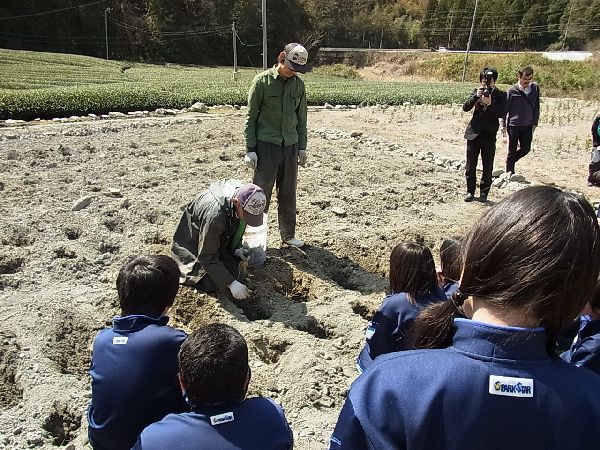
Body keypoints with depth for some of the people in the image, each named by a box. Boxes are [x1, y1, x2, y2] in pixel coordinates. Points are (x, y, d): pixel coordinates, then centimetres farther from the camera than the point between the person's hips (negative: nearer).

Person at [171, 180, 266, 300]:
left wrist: (236, 249, -12)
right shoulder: (214, 215, -42)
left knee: (233, 271, -5)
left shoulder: (241, 191, -19)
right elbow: (207, 257, -31)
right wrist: (231, 283, -32)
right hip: (191, 245, -7)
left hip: (217, 240, 7)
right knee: (211, 284, -17)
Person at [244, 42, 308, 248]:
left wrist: (302, 147, 11)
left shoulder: (299, 84, 6)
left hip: (290, 145, 4)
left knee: (288, 193, 11)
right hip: (266, 144, -4)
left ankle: (288, 234, 24)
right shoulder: (262, 81, -6)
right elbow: (251, 116, -5)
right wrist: (250, 148, -8)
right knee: (261, 193, 2)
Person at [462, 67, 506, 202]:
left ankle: (484, 193, 13)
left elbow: (502, 113, -10)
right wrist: (476, 96, -17)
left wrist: (490, 103, -22)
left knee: (488, 167, 2)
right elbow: (465, 107, -4)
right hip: (474, 133, 2)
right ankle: (470, 191, 18)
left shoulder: (500, 95, 1)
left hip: (489, 135, -1)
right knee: (470, 165, 6)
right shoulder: (476, 91, 6)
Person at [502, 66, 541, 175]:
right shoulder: (512, 91, -8)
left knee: (526, 149, 3)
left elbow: (536, 107, 9)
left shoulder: (535, 88, 2)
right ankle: (510, 173, 14)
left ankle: (510, 161, 28)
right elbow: (505, 108, -2)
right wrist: (504, 125, -3)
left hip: (528, 126, 4)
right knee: (512, 151, 3)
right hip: (513, 125, -3)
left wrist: (535, 123, 8)